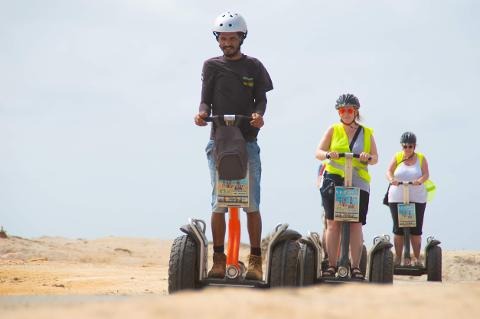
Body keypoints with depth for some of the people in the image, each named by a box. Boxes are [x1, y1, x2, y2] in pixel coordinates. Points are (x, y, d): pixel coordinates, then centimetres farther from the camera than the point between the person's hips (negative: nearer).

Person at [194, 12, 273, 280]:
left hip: (247, 141, 0)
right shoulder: (212, 66, 11)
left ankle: (256, 261, -2)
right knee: (219, 202, -4)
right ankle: (219, 259, 0)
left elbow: (261, 98, 4)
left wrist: (258, 114, -19)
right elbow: (206, 99, 7)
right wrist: (203, 113, -16)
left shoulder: (254, 67, 10)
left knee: (252, 204, -4)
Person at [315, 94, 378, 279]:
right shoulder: (333, 130, 12)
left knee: (356, 224, -7)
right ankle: (331, 265, -3)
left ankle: (356, 267, -5)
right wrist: (328, 154, -17)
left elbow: (375, 158, 9)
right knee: (333, 223, -5)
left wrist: (368, 158, -14)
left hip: (358, 182, 0)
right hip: (334, 180, 0)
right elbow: (318, 152, 5)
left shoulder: (367, 133, 15)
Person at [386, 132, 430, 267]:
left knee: (416, 230, -3)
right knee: (398, 229, 0)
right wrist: (391, 179, -27)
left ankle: (417, 258, 3)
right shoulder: (397, 157, 8)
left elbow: (426, 174, -5)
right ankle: (398, 258, 6)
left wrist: (420, 180, -28)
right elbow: (389, 172, -4)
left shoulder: (421, 158, 7)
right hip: (397, 198, 0)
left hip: (417, 199, 0)